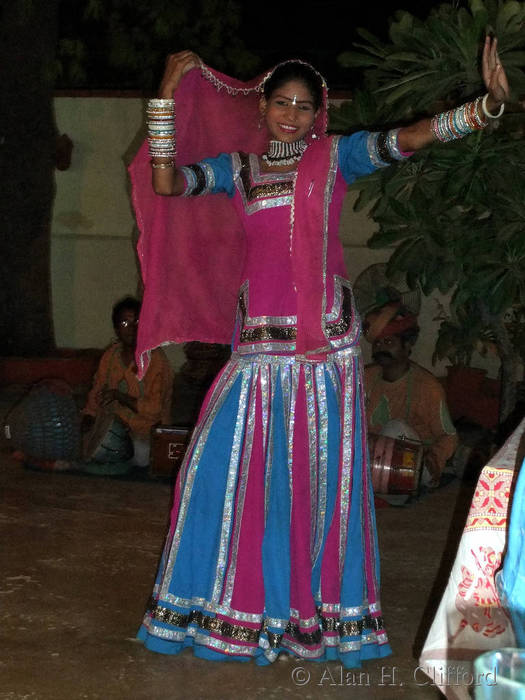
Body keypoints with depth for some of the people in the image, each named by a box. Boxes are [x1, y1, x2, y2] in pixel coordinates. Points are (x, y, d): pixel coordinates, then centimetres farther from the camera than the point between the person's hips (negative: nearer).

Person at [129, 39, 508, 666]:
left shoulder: (335, 157, 6)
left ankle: (320, 607, 13)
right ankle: (236, 606, 17)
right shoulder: (237, 168, 11)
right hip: (257, 334, 2)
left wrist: (485, 104, -18)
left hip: (324, 335, -2)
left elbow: (405, 140, -6)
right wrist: (168, 94, -2)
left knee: (319, 467, 1)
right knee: (232, 462, 1)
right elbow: (165, 182, -1)